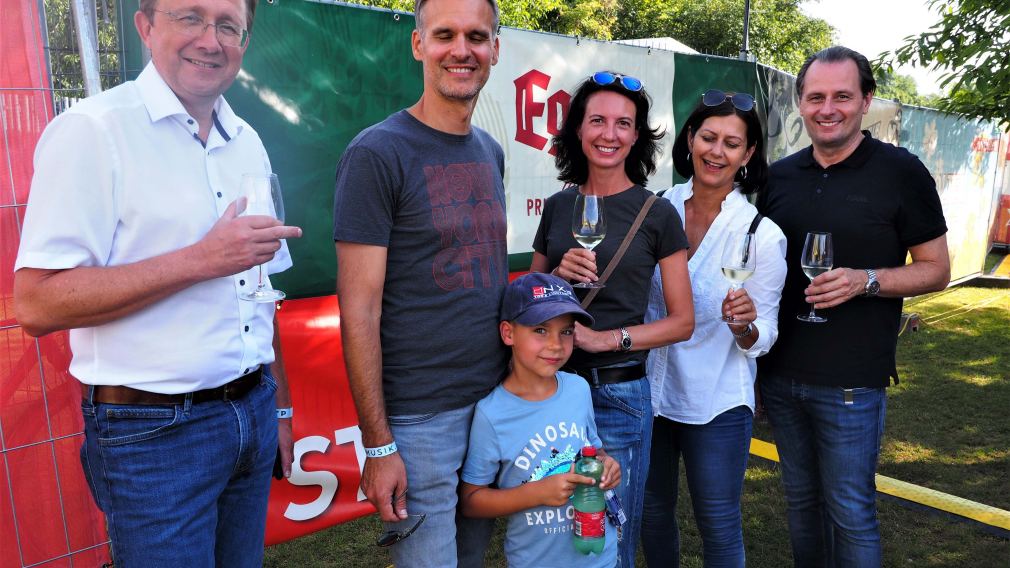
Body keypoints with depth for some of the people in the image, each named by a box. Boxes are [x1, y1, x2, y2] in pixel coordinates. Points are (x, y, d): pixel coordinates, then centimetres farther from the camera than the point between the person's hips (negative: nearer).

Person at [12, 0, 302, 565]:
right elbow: (37, 304, -18)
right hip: (154, 432, -6)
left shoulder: (248, 143, 9)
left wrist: (280, 406, 14)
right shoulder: (91, 131, -11)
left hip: (253, 413, 6)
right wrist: (202, 260, -21)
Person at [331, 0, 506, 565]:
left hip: (497, 400, 7)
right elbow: (359, 310, -14)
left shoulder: (491, 152, 9)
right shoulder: (376, 153, -12)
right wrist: (378, 445, -14)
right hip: (420, 417, -6)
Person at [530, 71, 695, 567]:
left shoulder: (656, 213, -4)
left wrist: (605, 339, -15)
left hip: (619, 391, -3)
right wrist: (558, 276, -9)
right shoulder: (557, 206, 6)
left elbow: (682, 321, -3)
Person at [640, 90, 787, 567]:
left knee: (718, 527, 13)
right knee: (652, 513, 20)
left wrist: (745, 324, -28)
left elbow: (763, 337, -8)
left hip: (717, 405, -3)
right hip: (649, 390, 3)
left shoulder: (763, 235, -13)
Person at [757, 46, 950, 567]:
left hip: (851, 381, -4)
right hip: (779, 373, 4)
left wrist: (865, 281, -20)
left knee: (850, 511, 5)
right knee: (801, 502, 18)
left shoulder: (900, 172, -6)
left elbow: (936, 270, -2)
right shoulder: (778, 177, 6)